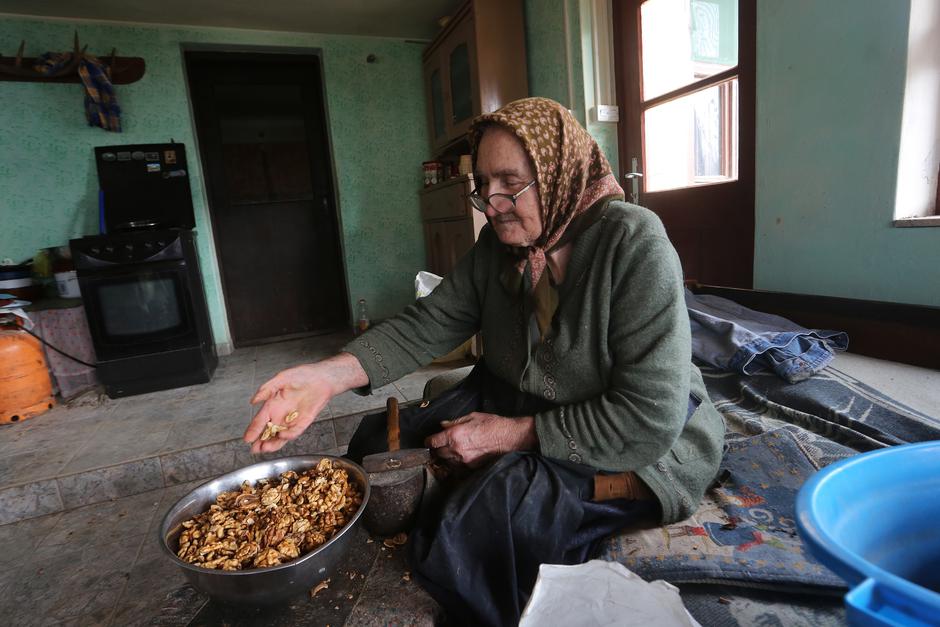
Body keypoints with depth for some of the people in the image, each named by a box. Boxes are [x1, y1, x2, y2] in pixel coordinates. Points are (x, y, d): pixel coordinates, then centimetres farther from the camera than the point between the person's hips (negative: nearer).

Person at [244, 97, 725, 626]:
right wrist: (330, 375, -22)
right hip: (515, 400, 7)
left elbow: (650, 418, -26)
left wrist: (511, 434, -23)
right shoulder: (500, 244, -3)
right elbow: (426, 326, -7)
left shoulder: (633, 244, -24)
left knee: (480, 518, -29)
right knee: (381, 439, 3)